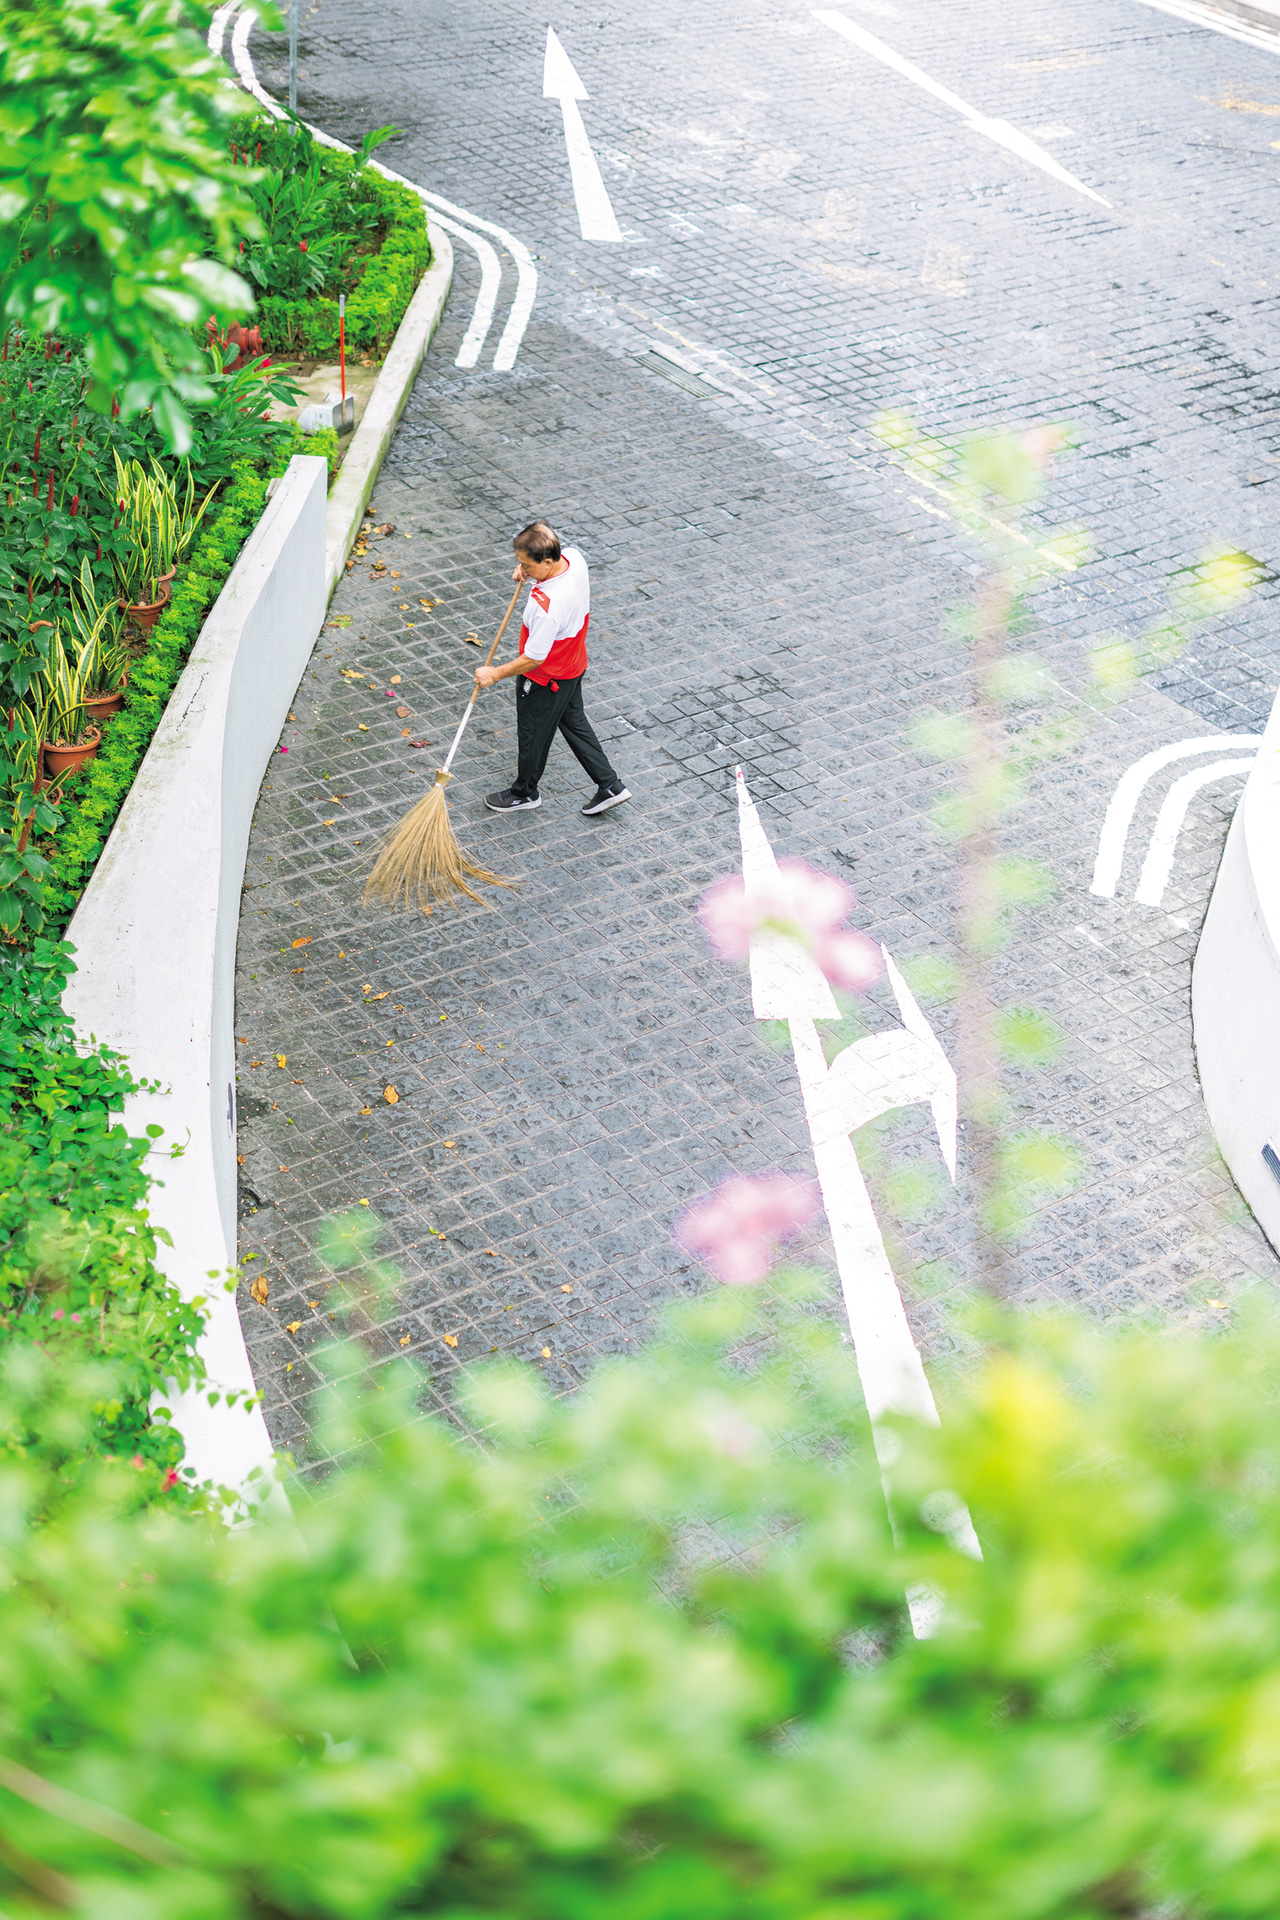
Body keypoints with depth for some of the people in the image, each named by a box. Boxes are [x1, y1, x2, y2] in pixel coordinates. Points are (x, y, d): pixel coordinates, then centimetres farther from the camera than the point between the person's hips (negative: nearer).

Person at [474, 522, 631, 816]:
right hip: (573, 667, 8)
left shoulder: (547, 606, -42)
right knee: (574, 722, 27)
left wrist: (495, 674, -16)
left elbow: (533, 659, -31)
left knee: (532, 733, 17)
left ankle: (525, 792, 42)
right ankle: (609, 786, 35)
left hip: (545, 681, -8)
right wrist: (526, 569, -8)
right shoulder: (574, 557, -18)